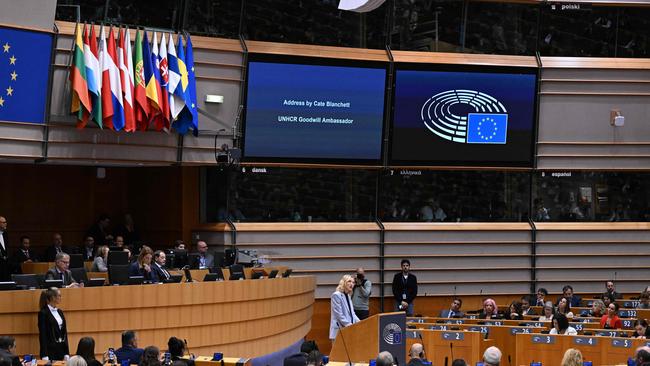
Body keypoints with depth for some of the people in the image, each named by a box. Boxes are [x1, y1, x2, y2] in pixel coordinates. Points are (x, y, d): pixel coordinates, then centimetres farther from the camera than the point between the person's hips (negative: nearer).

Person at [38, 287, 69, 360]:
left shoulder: (59, 312, 13)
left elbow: (64, 332, 13)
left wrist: (66, 353, 8)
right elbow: (42, 335, -12)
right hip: (50, 350, -7)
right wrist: (45, 356, -17)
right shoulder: (43, 313, -9)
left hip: (61, 349, 7)